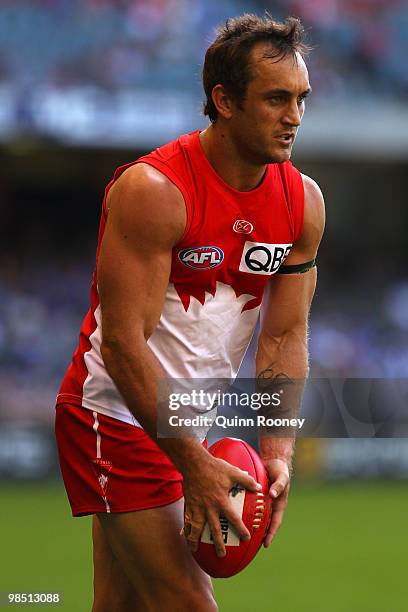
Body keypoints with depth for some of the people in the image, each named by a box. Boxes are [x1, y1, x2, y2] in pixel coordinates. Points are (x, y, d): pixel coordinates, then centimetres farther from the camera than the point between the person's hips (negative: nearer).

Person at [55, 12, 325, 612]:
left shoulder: (303, 201, 0)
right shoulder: (153, 190, -21)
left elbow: (285, 337, 4)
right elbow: (122, 341, -23)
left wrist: (277, 452, -10)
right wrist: (194, 465, -25)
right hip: (118, 416, -7)